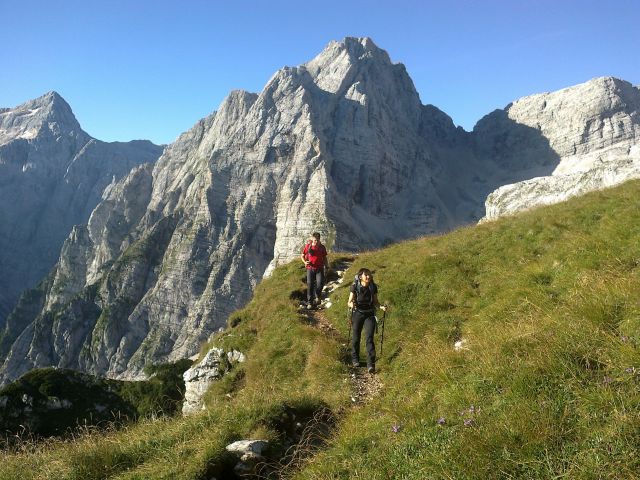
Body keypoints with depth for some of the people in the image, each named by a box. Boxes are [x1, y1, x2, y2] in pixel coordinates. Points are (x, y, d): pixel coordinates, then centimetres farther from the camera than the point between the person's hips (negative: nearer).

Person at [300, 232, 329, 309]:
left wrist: (327, 266, 6)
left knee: (320, 283, -15)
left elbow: (325, 257, 14)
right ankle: (310, 302, 10)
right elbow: (302, 256, 9)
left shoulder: (322, 247, 3)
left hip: (319, 268, 0)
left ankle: (318, 296, 15)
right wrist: (305, 262, -9)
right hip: (310, 268, 0)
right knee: (310, 285, 0)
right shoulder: (308, 246, -1)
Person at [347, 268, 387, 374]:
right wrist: (351, 304, -31)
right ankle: (355, 359, 35)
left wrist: (381, 306, -12)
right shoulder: (355, 286, -10)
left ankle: (371, 364, -8)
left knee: (369, 338, -9)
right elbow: (349, 302, -8)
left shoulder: (373, 287, -3)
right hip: (357, 314, 0)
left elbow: (375, 302, 7)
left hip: (370, 314, 1)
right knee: (356, 338, 11)